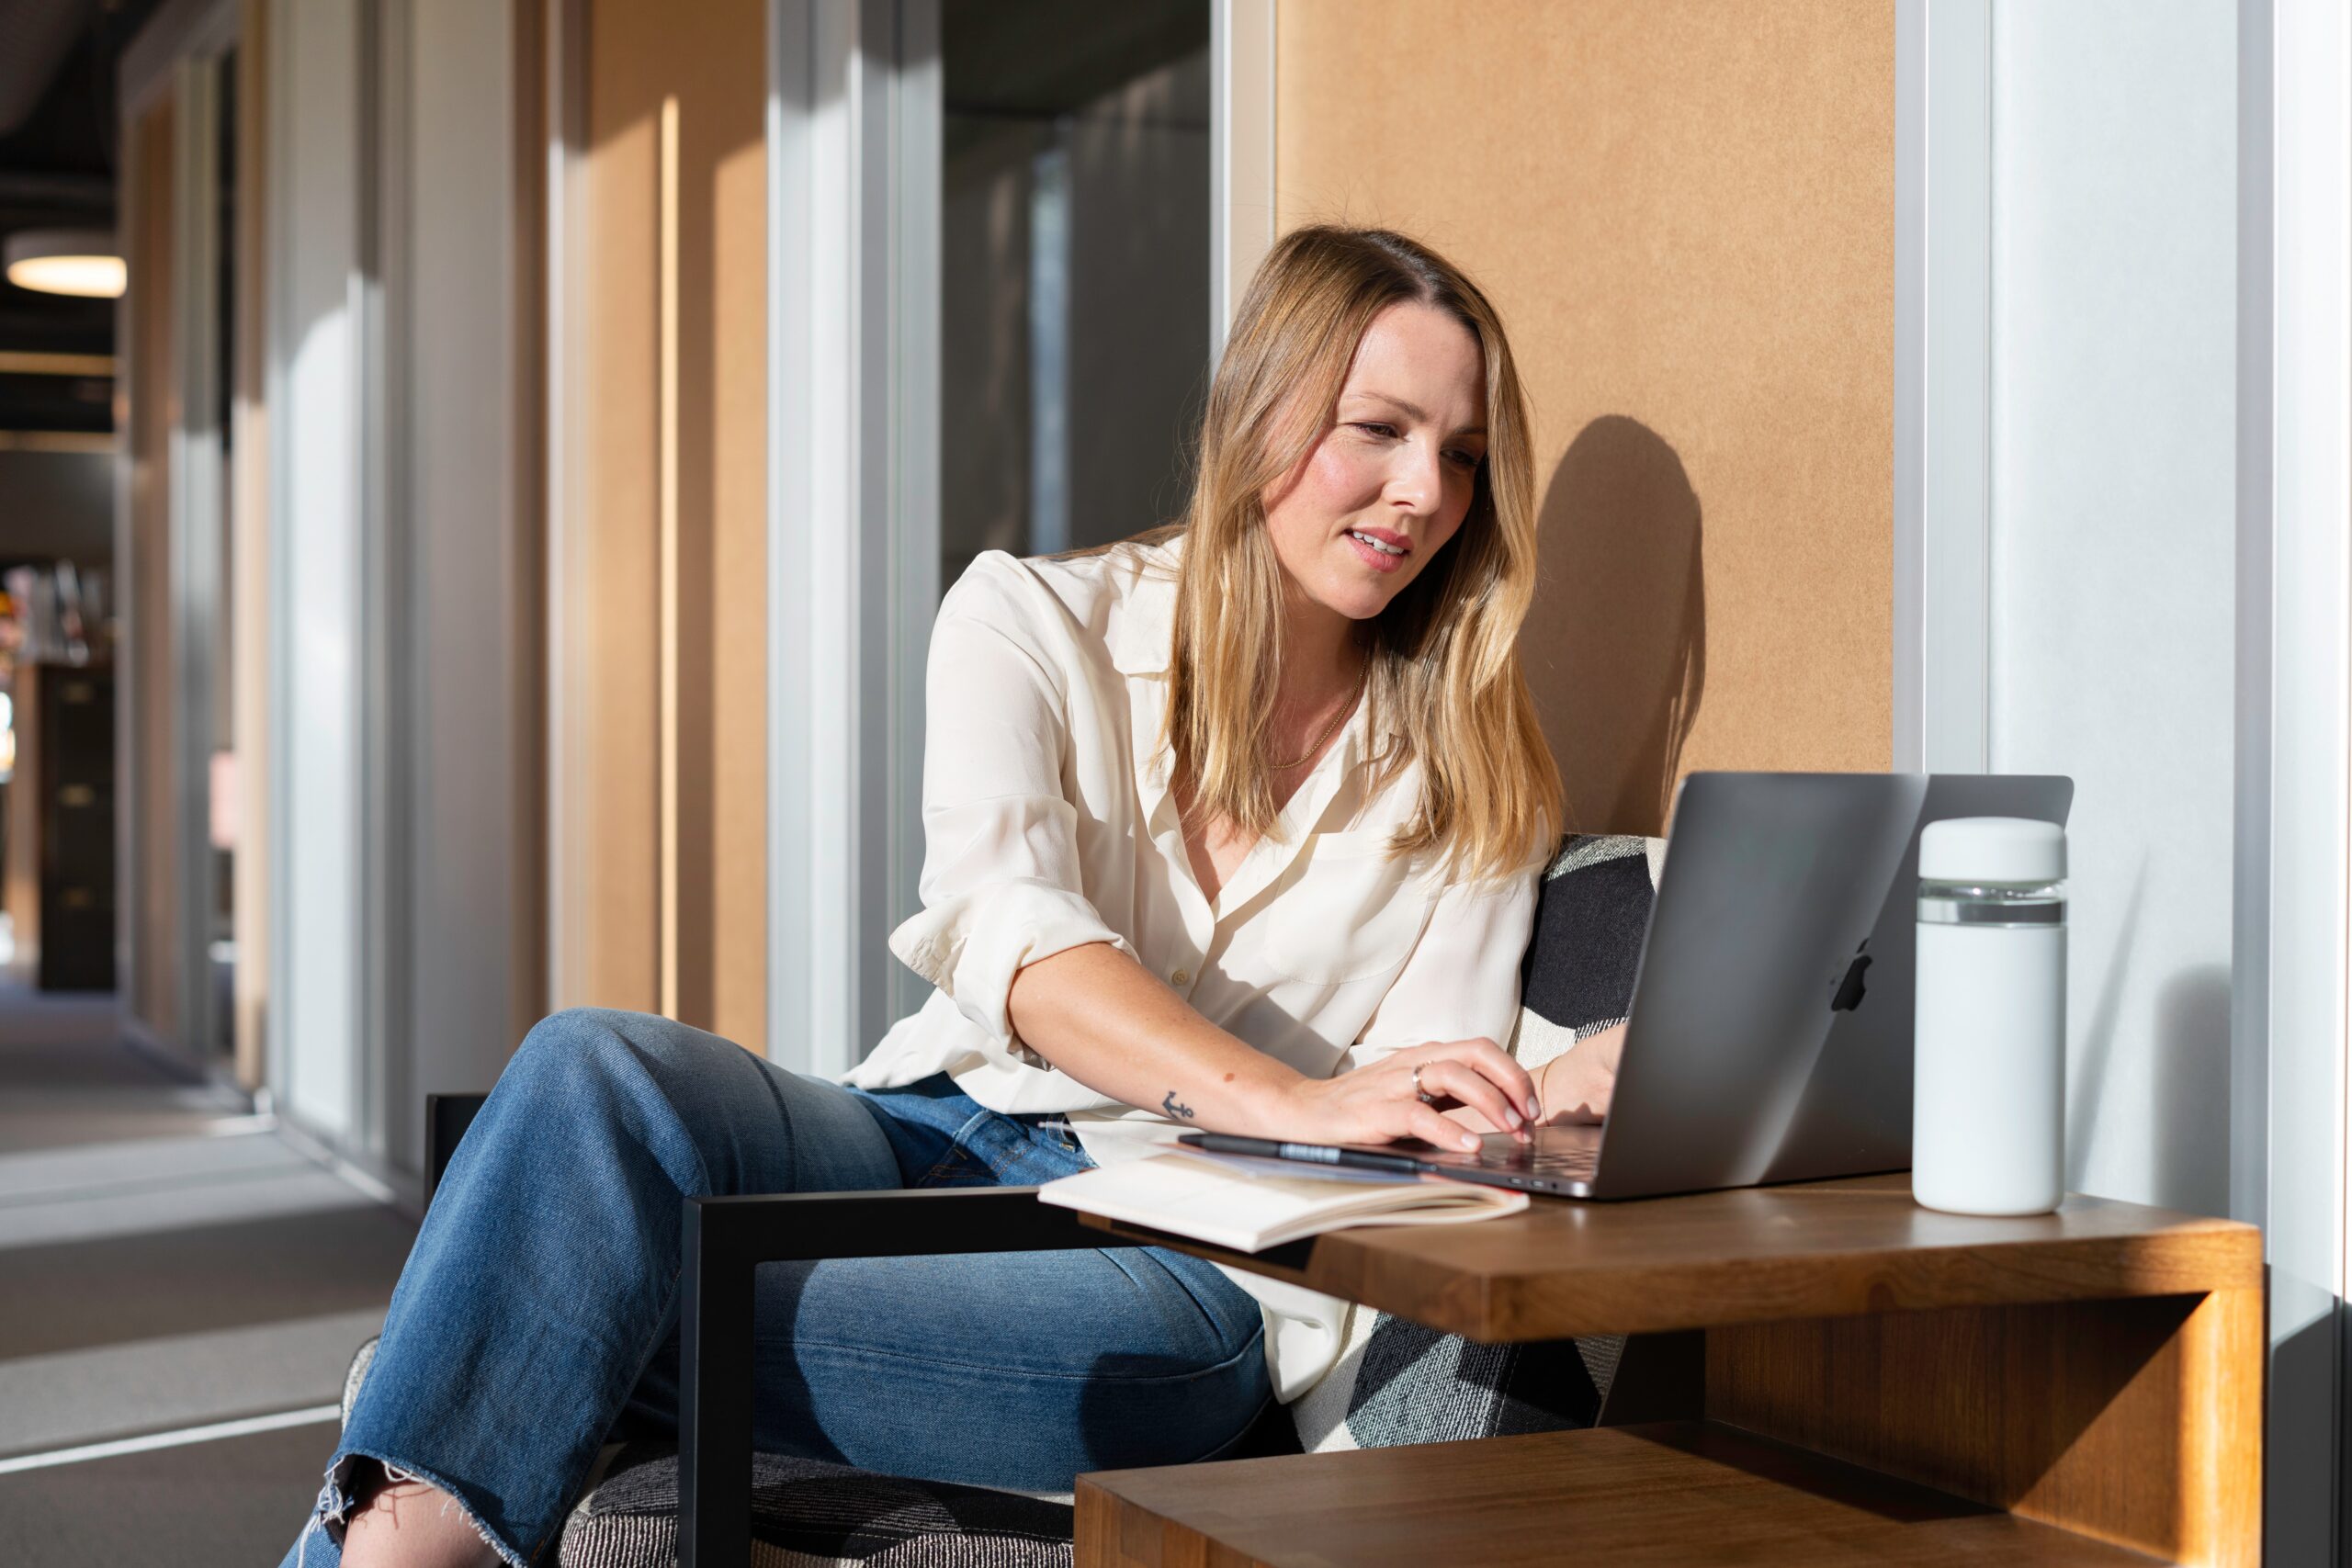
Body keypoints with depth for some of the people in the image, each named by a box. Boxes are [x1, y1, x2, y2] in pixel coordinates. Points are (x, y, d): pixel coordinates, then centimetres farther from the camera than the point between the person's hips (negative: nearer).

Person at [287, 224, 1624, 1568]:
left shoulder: (1475, 774, 10)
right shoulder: (1030, 624, 6)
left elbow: (1420, 1128, 2)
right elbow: (1008, 933, -12)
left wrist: (1567, 1096, -22)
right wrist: (1288, 1099, -28)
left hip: (1186, 1258, -2)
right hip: (935, 1142, 2)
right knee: (600, 1072, -31)